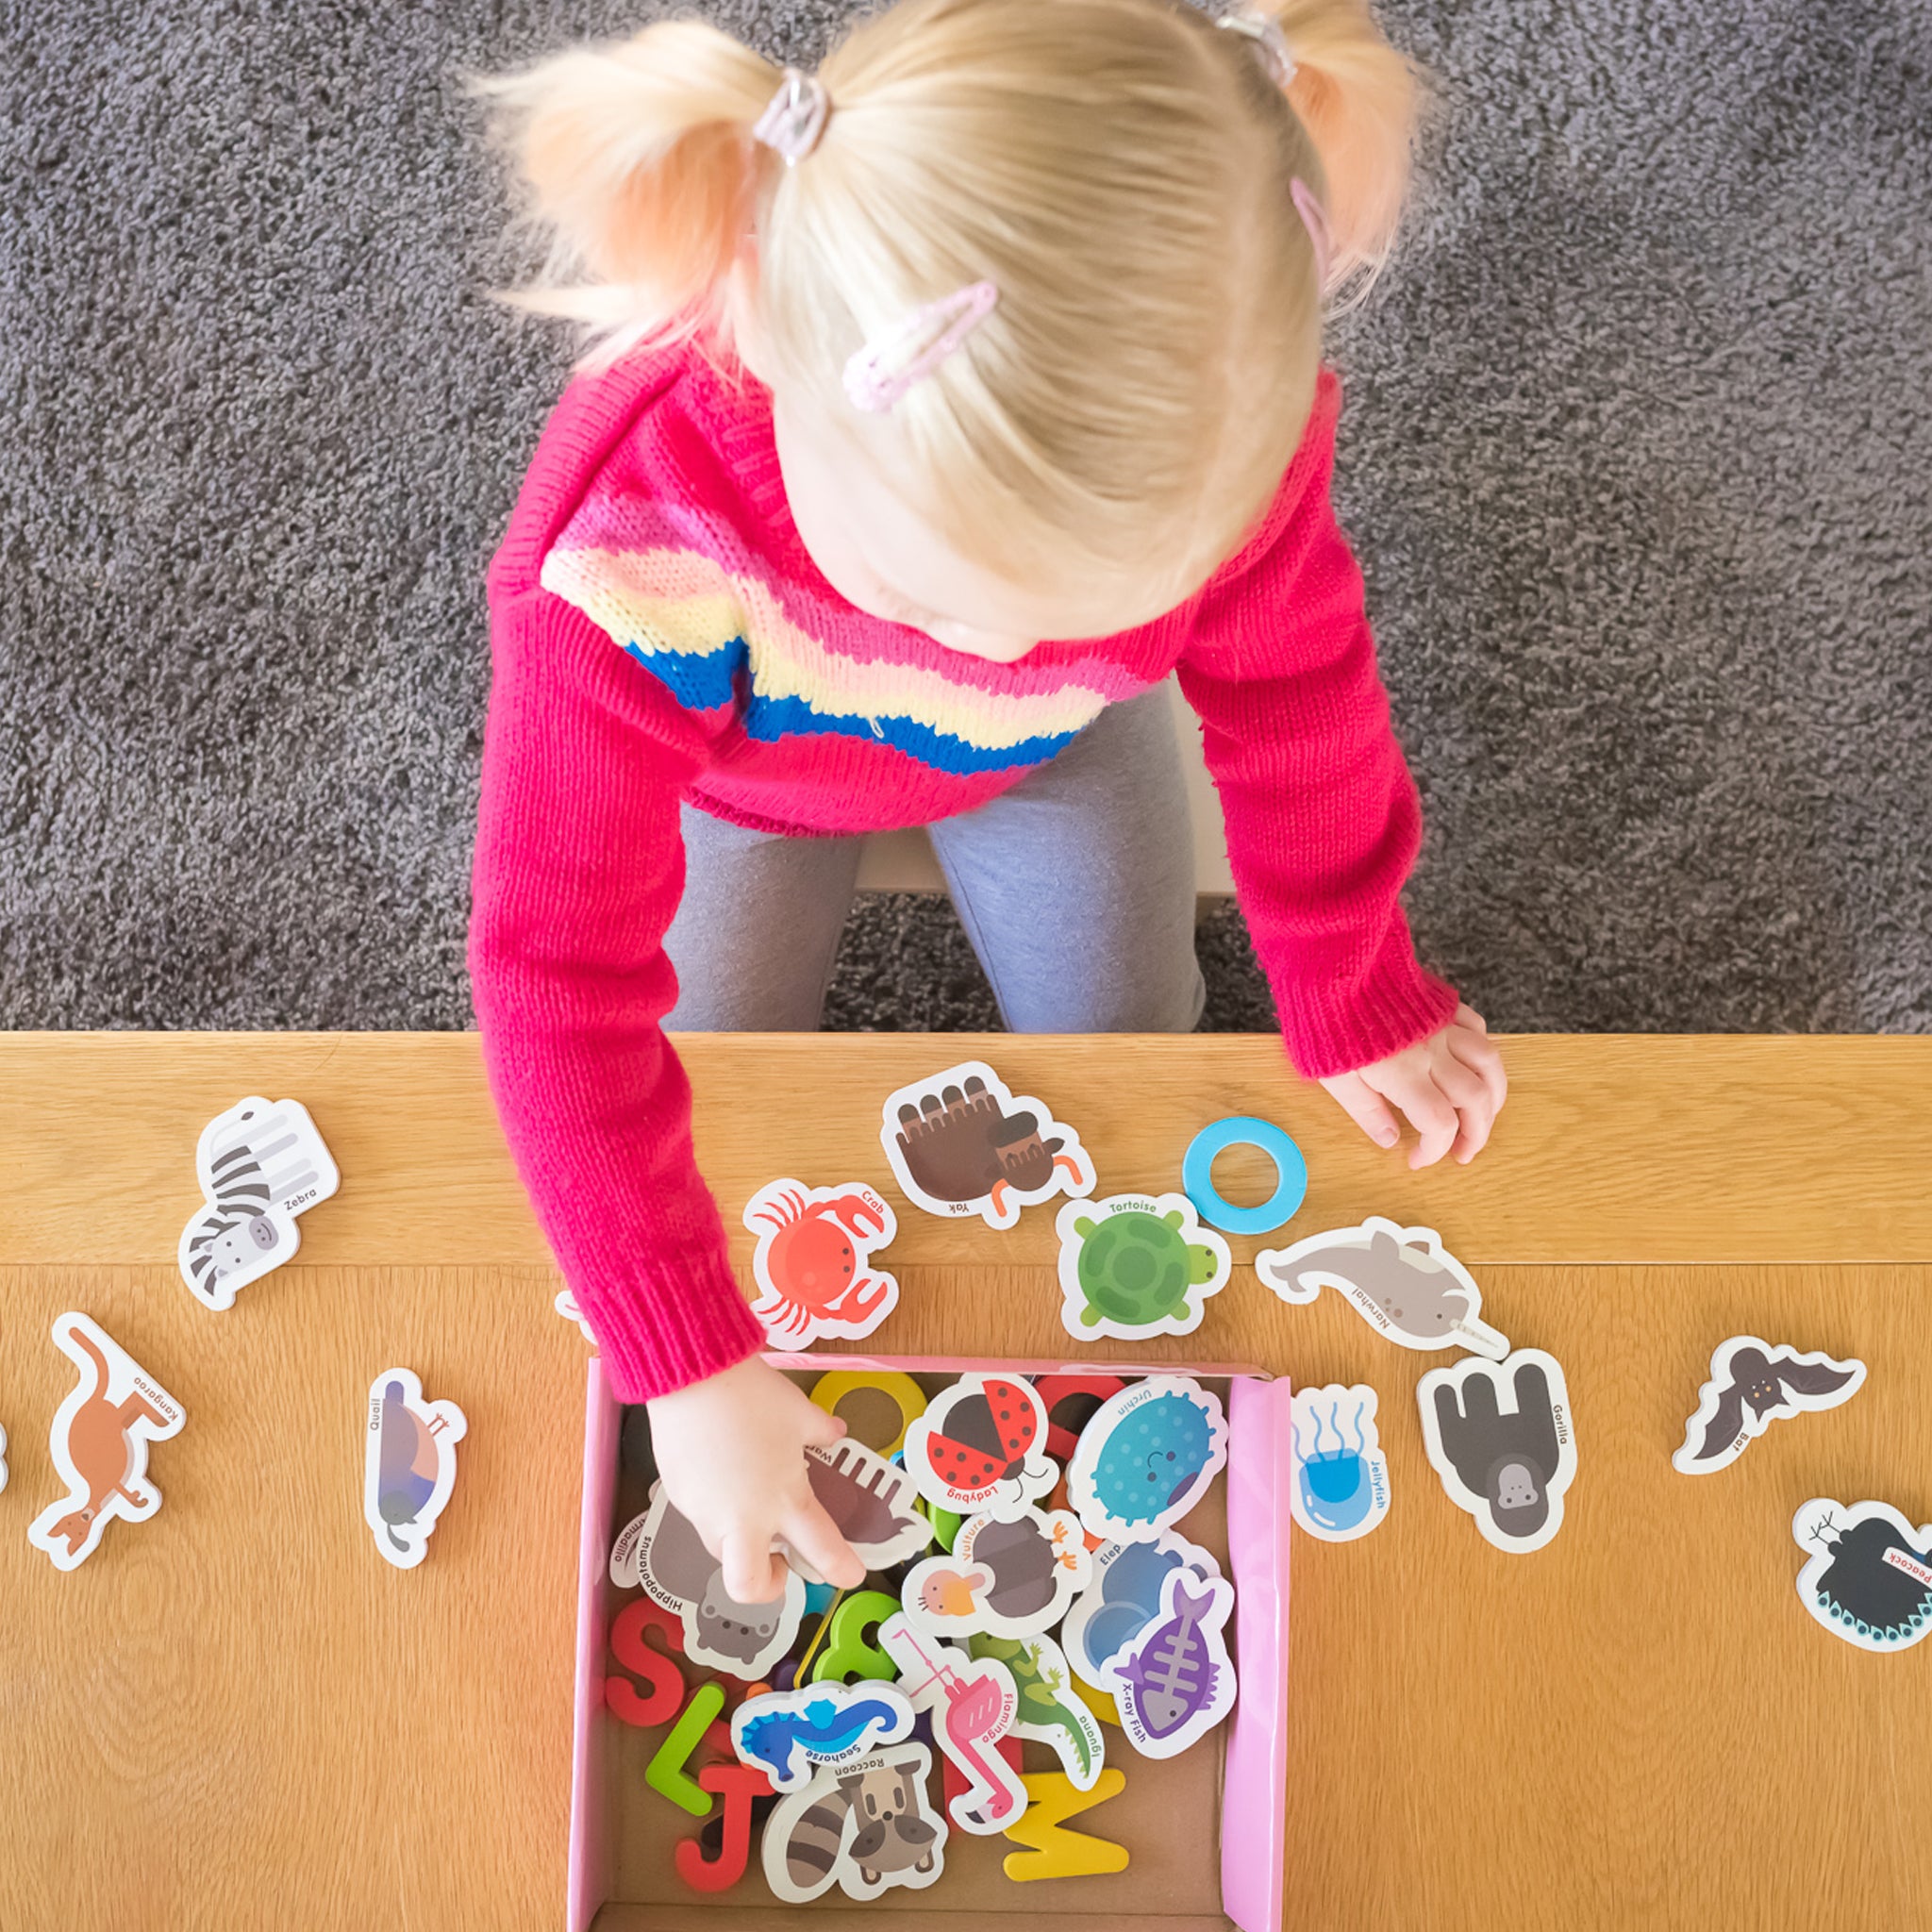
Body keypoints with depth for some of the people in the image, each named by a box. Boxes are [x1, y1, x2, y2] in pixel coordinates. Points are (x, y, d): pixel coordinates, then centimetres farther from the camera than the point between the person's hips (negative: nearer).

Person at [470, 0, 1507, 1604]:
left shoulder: (1212, 422, -41)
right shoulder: (628, 546, -48)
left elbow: (1291, 691, -21)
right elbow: (563, 974, -40)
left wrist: (1351, 1000, -7)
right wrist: (691, 1365, -39)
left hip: (1052, 747, 2)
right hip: (745, 766, -1)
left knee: (1125, 1041, 17)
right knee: (721, 1068, 12)